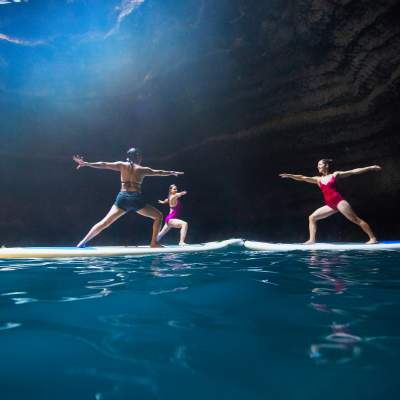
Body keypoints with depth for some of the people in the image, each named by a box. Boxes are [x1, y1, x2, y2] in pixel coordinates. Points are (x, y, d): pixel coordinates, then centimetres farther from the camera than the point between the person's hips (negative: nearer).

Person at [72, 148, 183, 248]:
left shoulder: (121, 165, 9)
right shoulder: (142, 169, 6)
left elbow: (103, 165, 7)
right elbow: (159, 172, 19)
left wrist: (85, 163, 10)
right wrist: (173, 173, 35)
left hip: (122, 198, 3)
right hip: (136, 199, -3)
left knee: (104, 222, 8)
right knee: (158, 216, 14)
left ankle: (84, 241, 2)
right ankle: (154, 242, 9)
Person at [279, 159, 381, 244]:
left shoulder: (335, 174, 5)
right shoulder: (317, 179, 15)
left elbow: (353, 171, 6)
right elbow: (303, 178, 10)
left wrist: (370, 168, 5)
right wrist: (289, 175, 1)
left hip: (339, 201, -5)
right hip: (329, 205, 5)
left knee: (356, 220, -6)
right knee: (312, 217, -1)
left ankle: (373, 238, -1)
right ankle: (312, 240, 0)